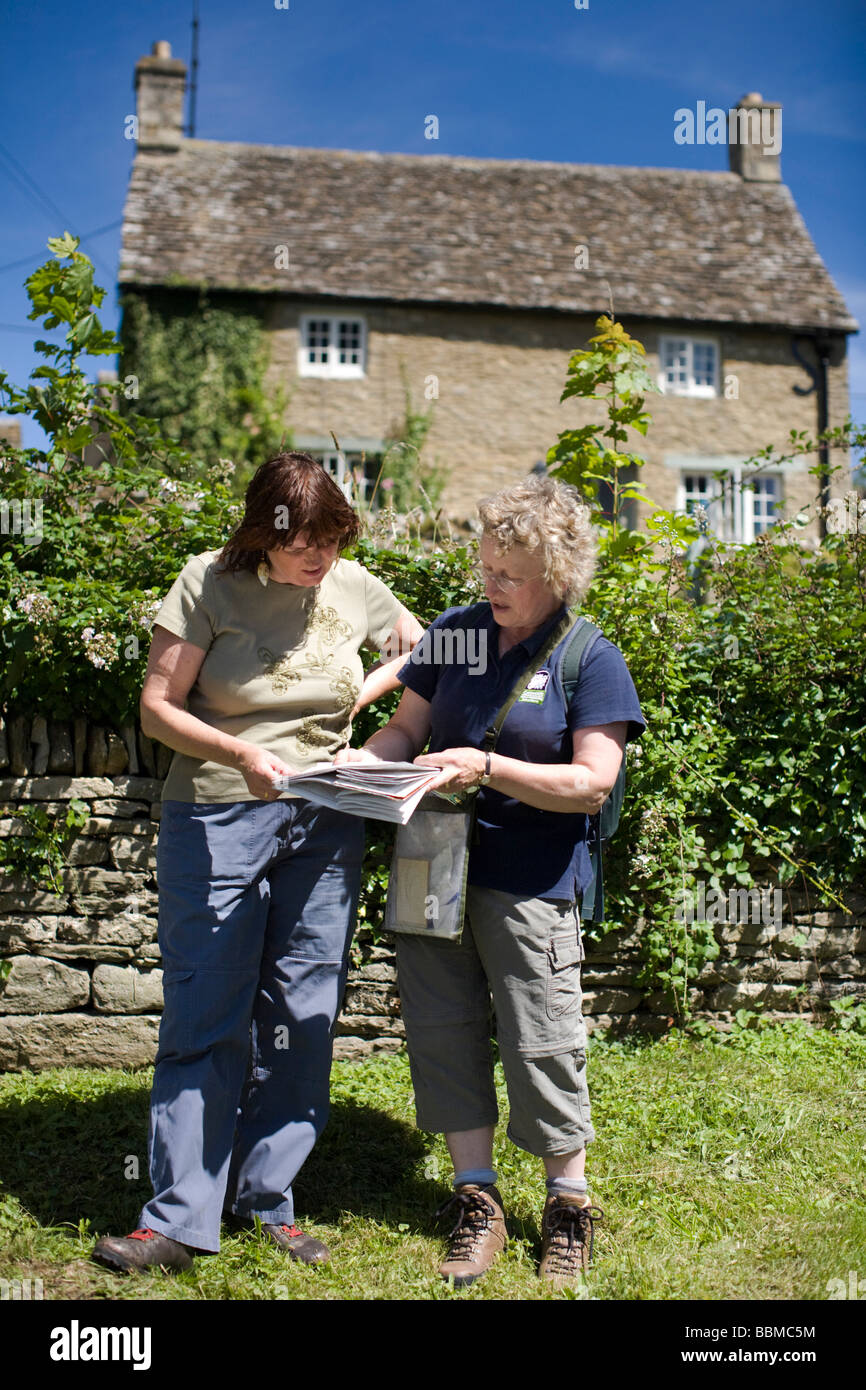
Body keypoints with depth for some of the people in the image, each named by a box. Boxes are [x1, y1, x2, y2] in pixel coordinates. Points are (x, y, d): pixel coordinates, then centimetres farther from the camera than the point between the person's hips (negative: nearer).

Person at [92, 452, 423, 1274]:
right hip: (217, 817, -3)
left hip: (323, 826, 3)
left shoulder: (354, 589, 3)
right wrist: (241, 753, -21)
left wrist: (361, 694, 4)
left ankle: (268, 1198, 22)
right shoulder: (209, 584, -6)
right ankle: (179, 1220, 10)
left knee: (302, 1019, 7)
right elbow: (156, 709, -6)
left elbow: (422, 652, 21)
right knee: (204, 1018, -1)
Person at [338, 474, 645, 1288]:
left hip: (529, 883, -4)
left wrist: (487, 768, -20)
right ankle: (476, 1201, 24)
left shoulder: (590, 659, -4)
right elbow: (407, 726, 14)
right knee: (444, 1031, 8)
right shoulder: (455, 633, 8)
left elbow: (592, 784, -11)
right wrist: (365, 757, -8)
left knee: (541, 1045, 3)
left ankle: (569, 1208, 24)